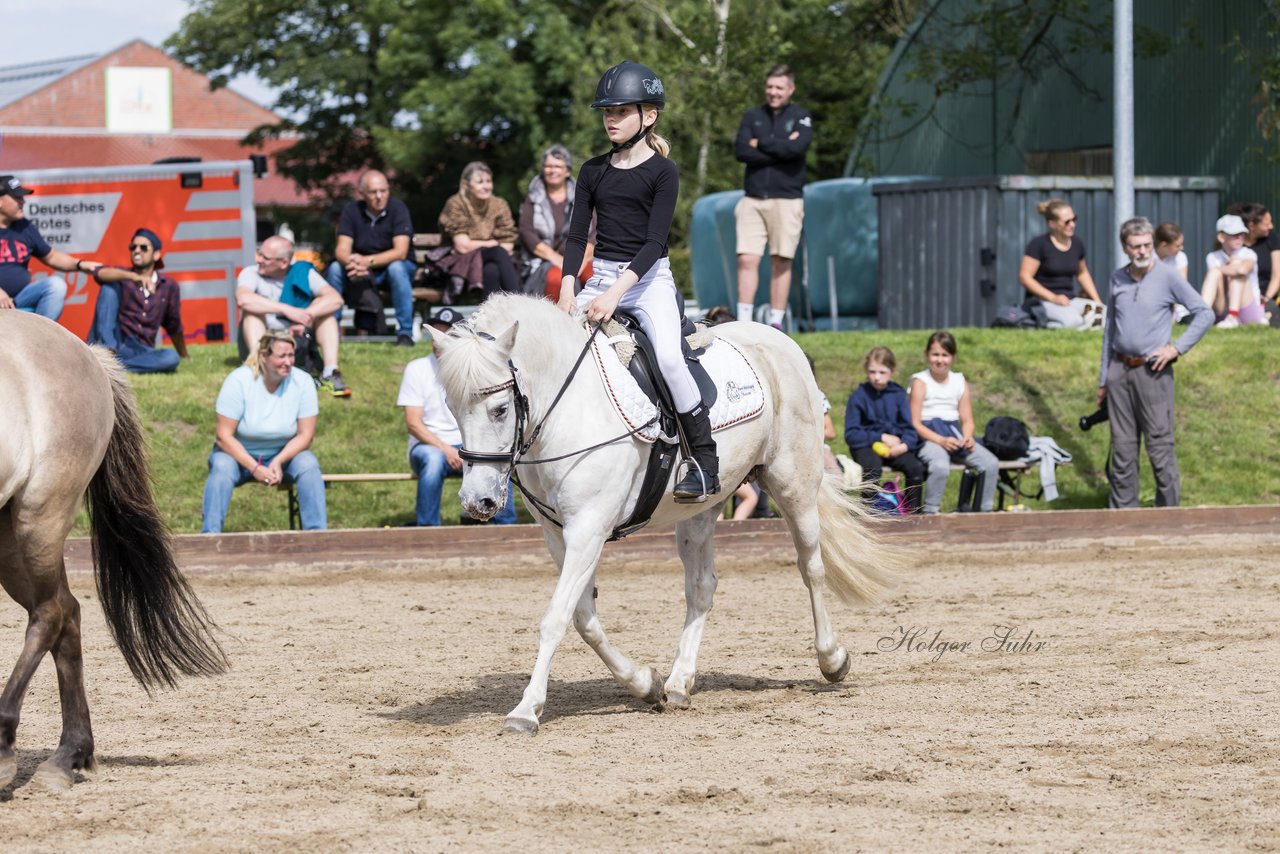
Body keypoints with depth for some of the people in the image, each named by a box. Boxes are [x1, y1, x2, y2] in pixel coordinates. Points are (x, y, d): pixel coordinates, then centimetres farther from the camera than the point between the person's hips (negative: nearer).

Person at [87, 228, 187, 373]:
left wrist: (184, 358, 26)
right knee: (109, 286, -18)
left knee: (172, 358, -30)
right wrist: (133, 277, -37)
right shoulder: (122, 277, 4)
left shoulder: (169, 286, 10)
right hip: (113, 343, -1)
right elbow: (100, 273, -21)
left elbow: (174, 326, 20)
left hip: (139, 352, 1)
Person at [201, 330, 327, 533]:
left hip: (284, 455, 2)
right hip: (239, 454, -2)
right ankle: (209, 536, -37)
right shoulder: (238, 381, -18)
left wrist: (278, 461, -27)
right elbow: (224, 436, -17)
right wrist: (254, 468, -28)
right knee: (222, 467, -33)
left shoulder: (302, 382, -12)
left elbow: (305, 435, -9)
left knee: (308, 464, -28)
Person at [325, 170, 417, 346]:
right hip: (362, 272, 3)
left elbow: (400, 252, -24)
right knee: (334, 268, -24)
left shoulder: (398, 208, -16)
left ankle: (405, 333, -31)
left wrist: (367, 261, -39)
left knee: (396, 268, -36)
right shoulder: (352, 210, -8)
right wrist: (352, 263, -40)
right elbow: (342, 250, -15)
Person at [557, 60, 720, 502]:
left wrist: (616, 293, -24)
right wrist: (568, 286, -12)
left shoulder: (662, 171, -4)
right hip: (600, 276, 5)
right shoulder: (594, 171, 11)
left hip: (649, 278, -5)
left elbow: (655, 240, -13)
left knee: (668, 356, -28)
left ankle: (705, 462, -19)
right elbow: (577, 234, 6)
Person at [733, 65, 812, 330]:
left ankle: (776, 323, 6)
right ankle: (743, 322, -6)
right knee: (747, 260, -6)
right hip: (753, 199, 2)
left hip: (786, 200, -2)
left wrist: (760, 144, -5)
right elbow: (740, 151, -3)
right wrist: (780, 149, -8)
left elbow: (797, 148, -14)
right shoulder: (752, 116, 12)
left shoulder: (801, 118, 5)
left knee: (781, 263, 1)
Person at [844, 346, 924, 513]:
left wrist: (904, 445, -18)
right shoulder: (858, 397, -4)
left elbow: (910, 430, 4)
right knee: (872, 468, -35)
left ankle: (913, 514, -9)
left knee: (915, 467, -23)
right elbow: (851, 435, -6)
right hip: (866, 445, -3)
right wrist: (882, 437, -11)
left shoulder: (898, 394, 4)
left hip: (895, 446, 3)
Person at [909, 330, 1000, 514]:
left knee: (991, 463, -16)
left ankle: (984, 511, -4)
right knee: (940, 466, -37)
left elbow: (967, 420, 12)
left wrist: (967, 437, -12)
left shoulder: (959, 382, 14)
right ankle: (929, 513, -24)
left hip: (954, 435, 5)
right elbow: (915, 423, -7)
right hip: (928, 437, -5)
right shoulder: (921, 382, 0)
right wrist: (941, 440, -21)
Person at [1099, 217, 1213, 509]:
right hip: (1120, 371, 5)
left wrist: (1177, 348, -11)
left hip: (1152, 372, -5)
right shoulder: (1117, 279, 9)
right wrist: (1103, 380, 17)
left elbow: (1205, 314, -4)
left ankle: (1168, 510, 3)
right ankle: (1122, 510, 15)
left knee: (1160, 446, -3)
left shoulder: (1167, 278, -5)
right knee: (1122, 447, 8)